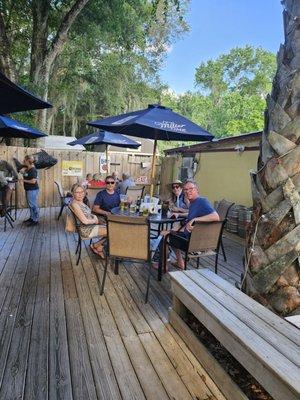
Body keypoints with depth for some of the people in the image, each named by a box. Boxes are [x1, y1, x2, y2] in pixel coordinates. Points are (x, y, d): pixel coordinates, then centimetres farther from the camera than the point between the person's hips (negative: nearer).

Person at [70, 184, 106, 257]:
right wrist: (95, 221, -3)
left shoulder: (81, 202, 11)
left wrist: (94, 216, 1)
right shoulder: (74, 204, -19)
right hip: (86, 229, -9)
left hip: (91, 225, 9)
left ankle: (99, 248, 11)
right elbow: (85, 221, -21)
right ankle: (95, 246, 6)